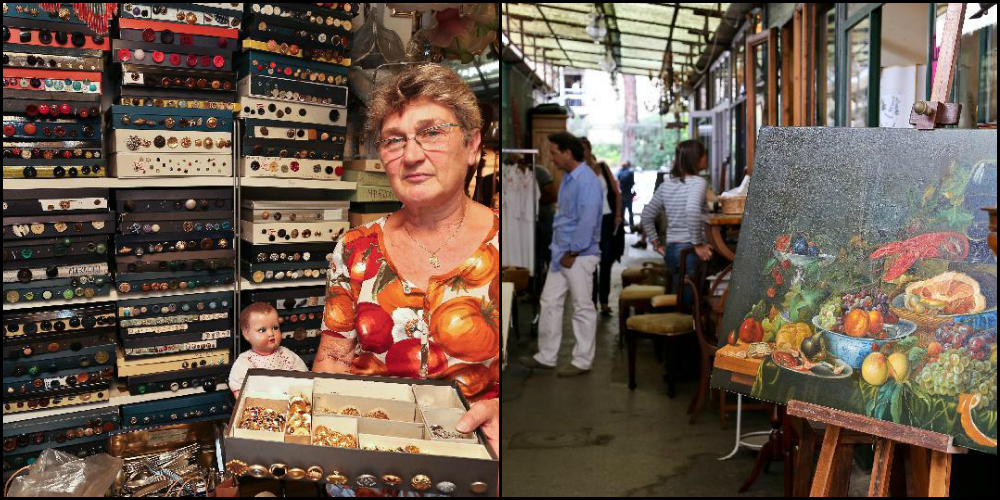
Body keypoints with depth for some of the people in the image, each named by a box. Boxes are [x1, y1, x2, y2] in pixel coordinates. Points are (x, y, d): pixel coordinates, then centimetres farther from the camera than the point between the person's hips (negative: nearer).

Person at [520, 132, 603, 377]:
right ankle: (546, 356, 21)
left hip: (579, 255, -10)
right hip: (561, 252, 10)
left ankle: (582, 361, 12)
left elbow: (587, 221, -23)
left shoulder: (587, 181, -19)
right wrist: (559, 249, 16)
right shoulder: (568, 178, 12)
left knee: (583, 308, 1)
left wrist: (572, 253, -17)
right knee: (550, 302, 12)